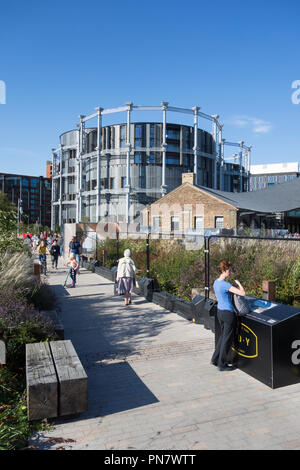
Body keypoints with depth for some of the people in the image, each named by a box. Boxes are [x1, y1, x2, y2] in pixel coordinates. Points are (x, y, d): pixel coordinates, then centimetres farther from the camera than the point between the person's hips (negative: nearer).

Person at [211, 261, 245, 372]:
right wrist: (238, 283, -9)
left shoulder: (216, 282, 4)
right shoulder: (225, 284, -24)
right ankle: (222, 364, 18)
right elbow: (243, 293, -26)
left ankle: (215, 359, 30)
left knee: (223, 336, 23)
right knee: (227, 339, 6)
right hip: (228, 314, -8)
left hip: (220, 312, 9)